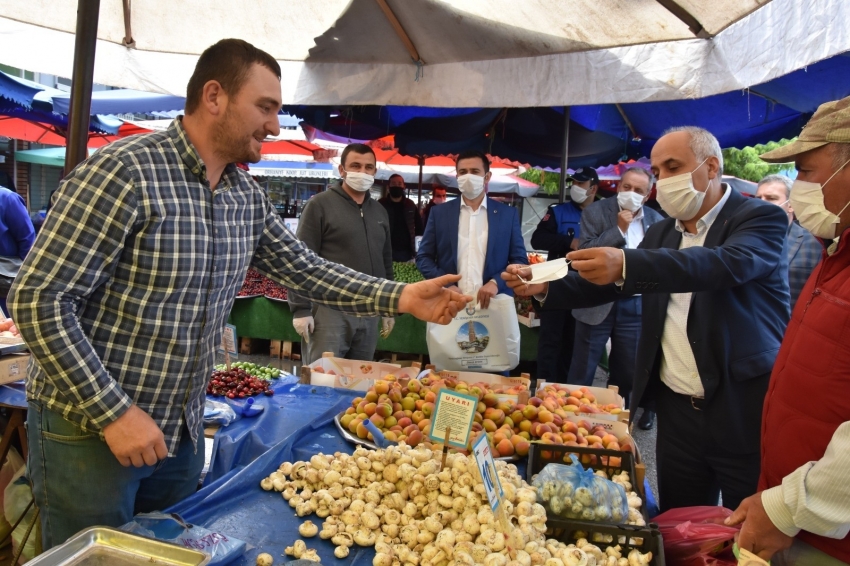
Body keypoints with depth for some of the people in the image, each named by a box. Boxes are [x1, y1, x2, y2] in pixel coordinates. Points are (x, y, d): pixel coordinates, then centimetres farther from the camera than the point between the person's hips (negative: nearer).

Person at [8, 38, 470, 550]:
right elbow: (38, 299, -21)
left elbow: (307, 270, 7)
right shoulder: (126, 171, -21)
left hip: (182, 430, 7)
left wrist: (400, 297, -4)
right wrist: (113, 412, -22)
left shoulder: (248, 199, 1)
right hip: (89, 428, -6)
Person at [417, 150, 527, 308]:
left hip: (493, 303, 0)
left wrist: (496, 283, -13)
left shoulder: (508, 214, 5)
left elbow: (519, 259, 4)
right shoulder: (439, 213, 6)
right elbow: (423, 257, 6)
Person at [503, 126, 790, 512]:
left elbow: (728, 264, -28)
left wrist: (626, 264, -41)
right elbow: (608, 282, 9)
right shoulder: (660, 234, 11)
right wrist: (544, 287, -8)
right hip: (677, 410, 5)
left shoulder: (761, 218, -7)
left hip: (745, 410, -5)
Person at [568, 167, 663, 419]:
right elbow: (584, 251, -15)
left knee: (627, 370, 14)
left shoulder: (656, 221, 5)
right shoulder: (595, 212, -4)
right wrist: (619, 229, -18)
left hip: (635, 306, 3)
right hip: (597, 302, -3)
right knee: (582, 372, 5)